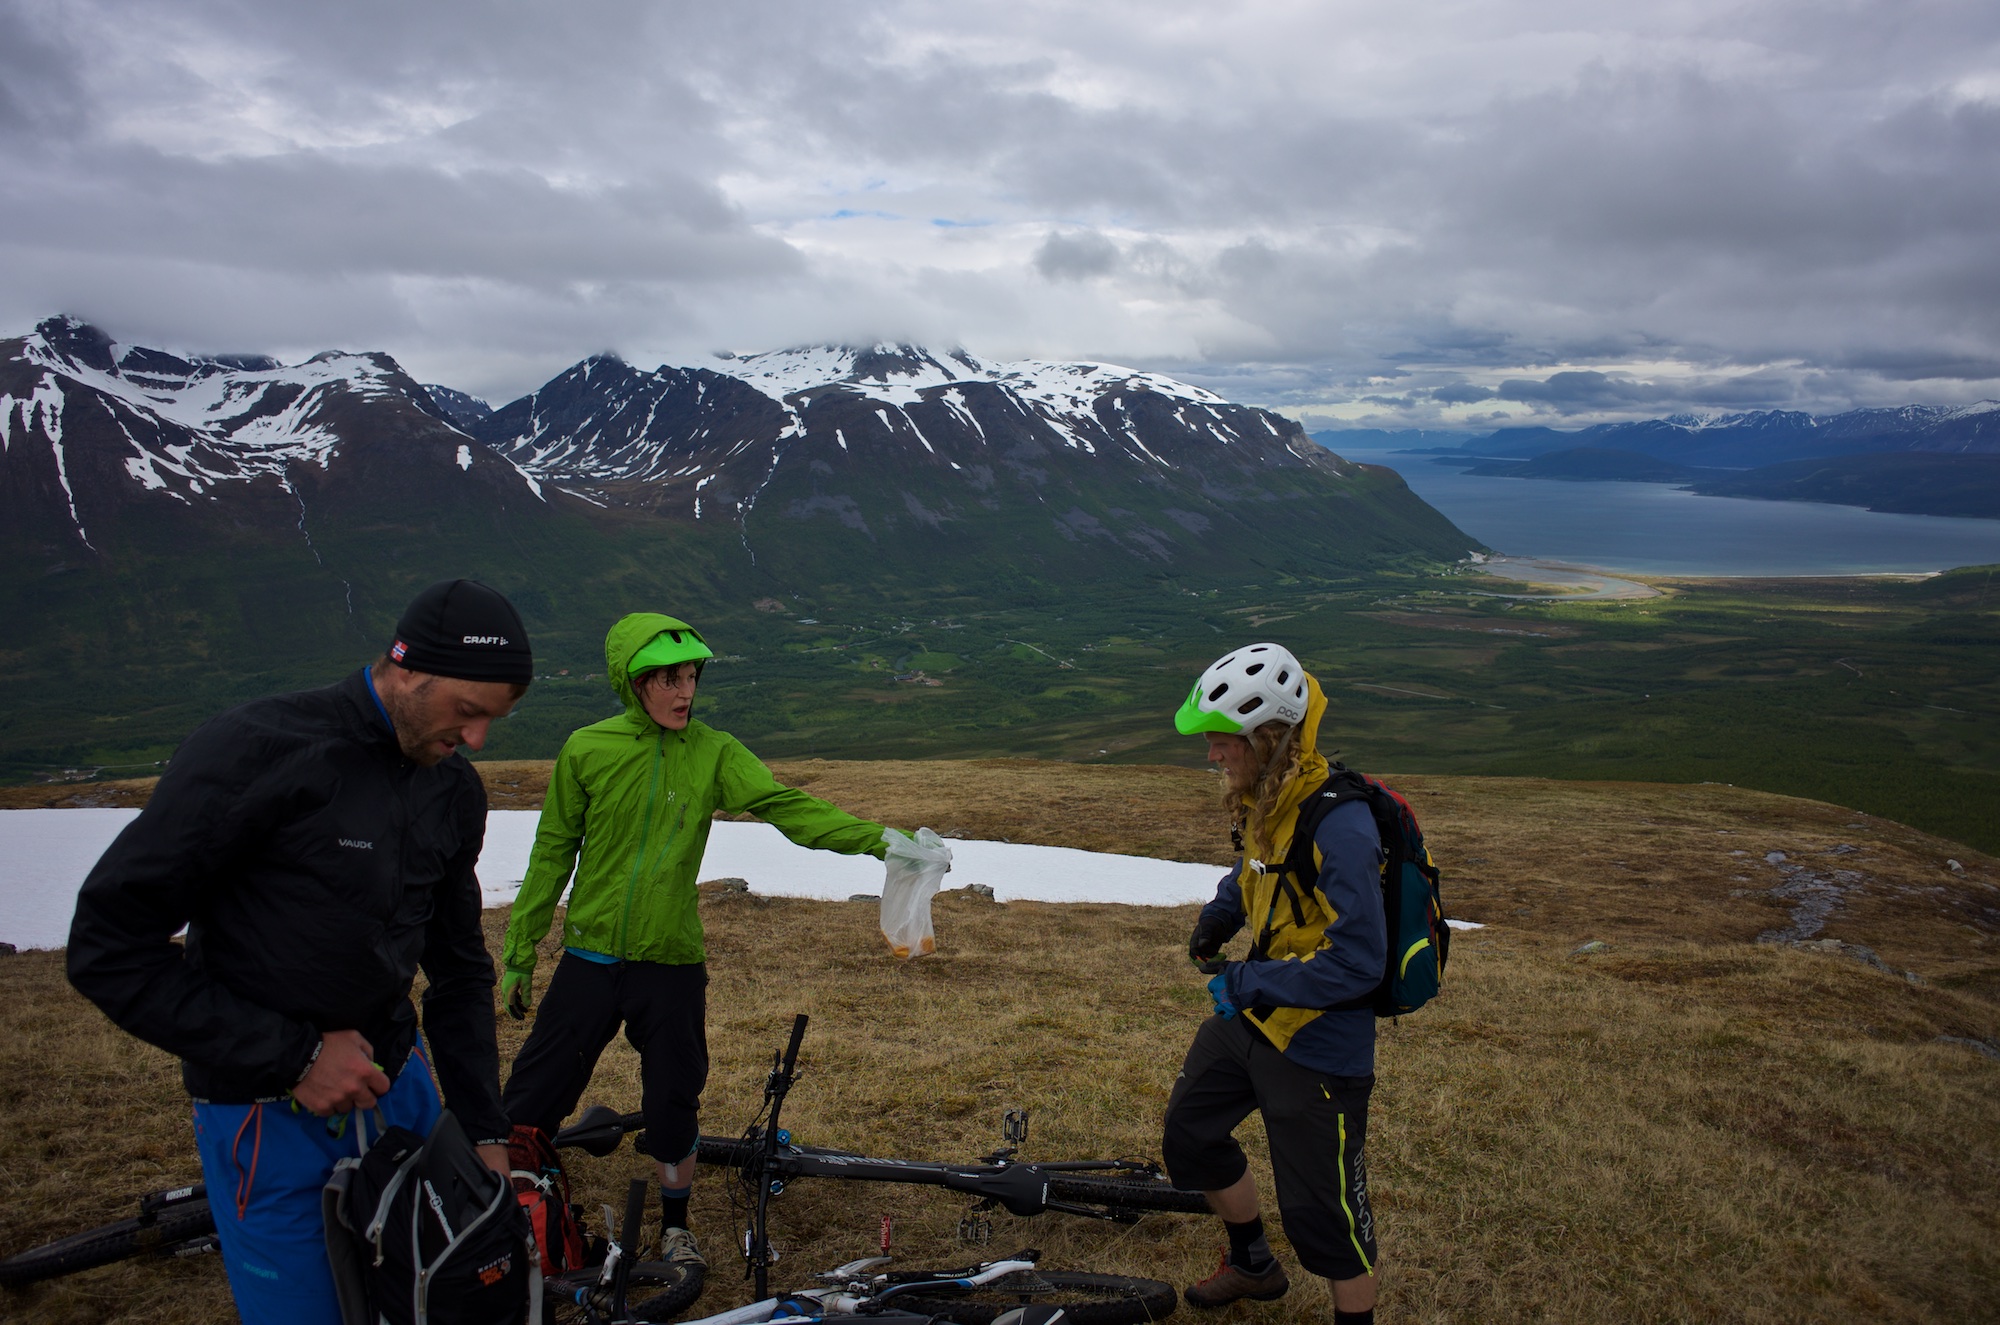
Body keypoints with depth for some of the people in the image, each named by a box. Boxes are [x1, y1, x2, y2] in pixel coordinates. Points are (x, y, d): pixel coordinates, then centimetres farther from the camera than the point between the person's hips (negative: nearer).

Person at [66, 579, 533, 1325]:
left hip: (398, 1089, 6)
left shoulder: (455, 793, 1)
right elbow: (108, 948, -18)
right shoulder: (256, 753, -20)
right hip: (270, 1116, -6)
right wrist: (293, 1057, -20)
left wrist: (484, 1130, 5)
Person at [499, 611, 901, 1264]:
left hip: (673, 965, 1)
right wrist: (519, 952, 5)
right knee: (532, 1099, 6)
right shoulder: (588, 750, -5)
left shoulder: (714, 753, -4)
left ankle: (675, 1224, 33)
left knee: (674, 1104, 11)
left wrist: (878, 838, -29)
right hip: (590, 959, 0)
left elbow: (788, 807, -15)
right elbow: (552, 854, 2)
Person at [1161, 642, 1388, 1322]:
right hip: (1252, 1014, 9)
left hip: (1317, 1042, -9)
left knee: (1322, 1214, 2)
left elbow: (1356, 965, -29)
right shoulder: (1261, 796, -3)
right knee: (1190, 1133, 24)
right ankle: (1253, 1265, 47)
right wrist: (1222, 911, 2)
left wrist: (1248, 983, -23)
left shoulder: (1338, 827, -29)